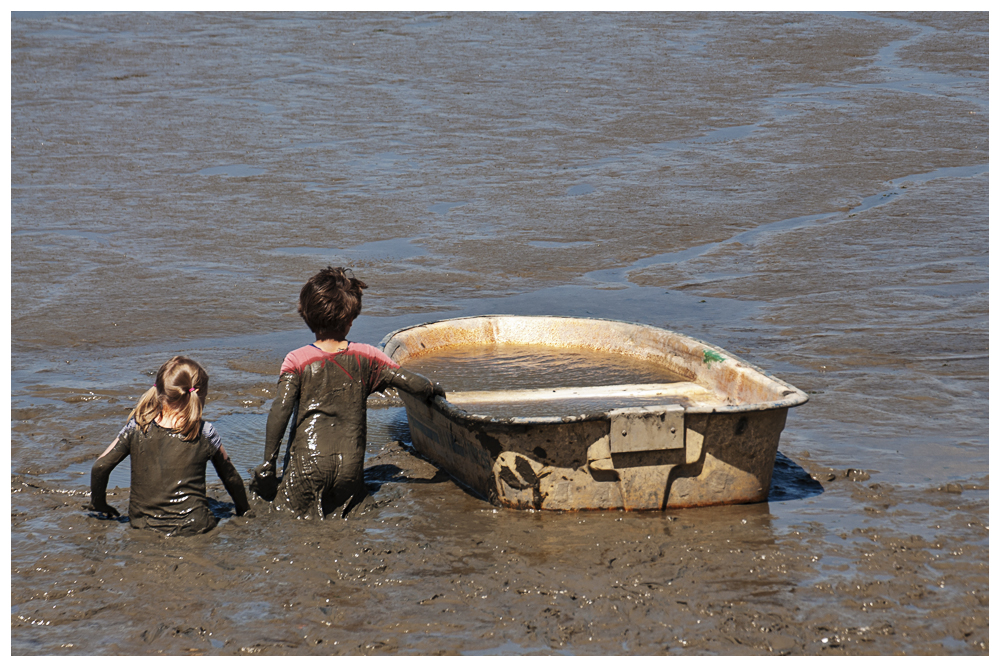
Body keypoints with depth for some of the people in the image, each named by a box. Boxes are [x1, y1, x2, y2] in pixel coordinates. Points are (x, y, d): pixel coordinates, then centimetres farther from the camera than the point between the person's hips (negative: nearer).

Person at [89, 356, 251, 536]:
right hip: (191, 526, -3)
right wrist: (244, 511, 26)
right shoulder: (206, 433, -4)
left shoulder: (137, 427, 0)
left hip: (141, 524, 3)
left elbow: (100, 467, 3)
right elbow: (230, 477, 10)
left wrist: (99, 504, 20)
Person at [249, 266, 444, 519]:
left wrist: (268, 463, -4)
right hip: (350, 466, 2)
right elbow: (413, 384, 6)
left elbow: (280, 411, -9)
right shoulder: (366, 357, 5)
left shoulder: (297, 361, -1)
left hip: (307, 462, -2)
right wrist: (432, 389, 29)